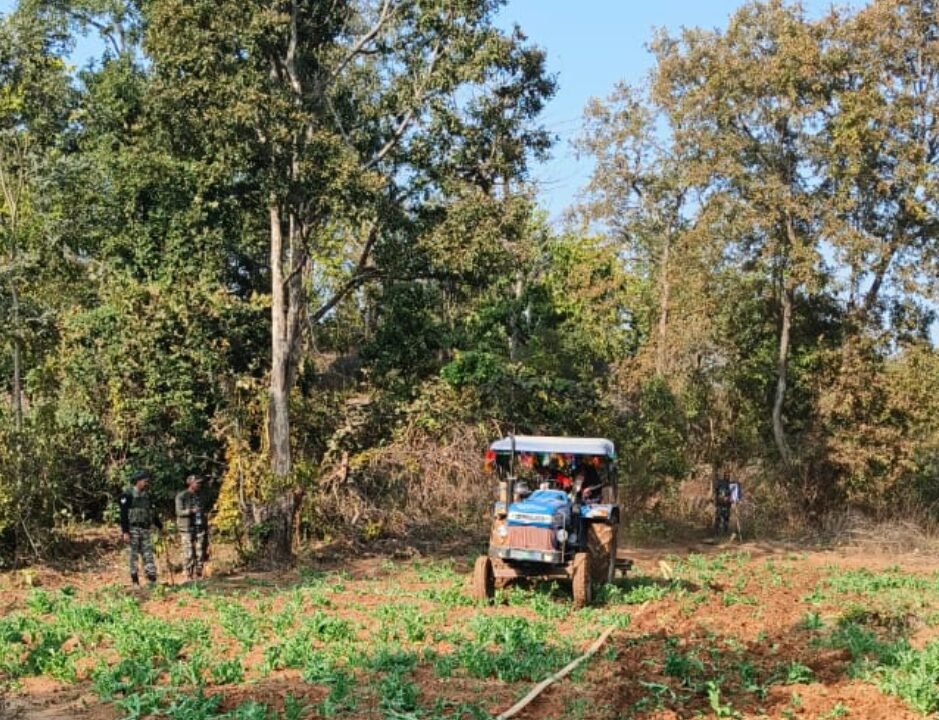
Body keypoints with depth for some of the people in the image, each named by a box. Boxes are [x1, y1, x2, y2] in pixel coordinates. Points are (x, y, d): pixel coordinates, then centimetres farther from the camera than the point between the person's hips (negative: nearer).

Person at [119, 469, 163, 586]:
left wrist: (160, 526, 26)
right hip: (132, 529, -6)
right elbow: (123, 514, -13)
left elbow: (152, 512, 24)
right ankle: (135, 583, 4)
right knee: (133, 556, -1)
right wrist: (125, 532, -19)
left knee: (148, 555, 1)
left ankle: (152, 580, 1)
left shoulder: (146, 495, 15)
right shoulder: (128, 494, -7)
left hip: (145, 530, 6)